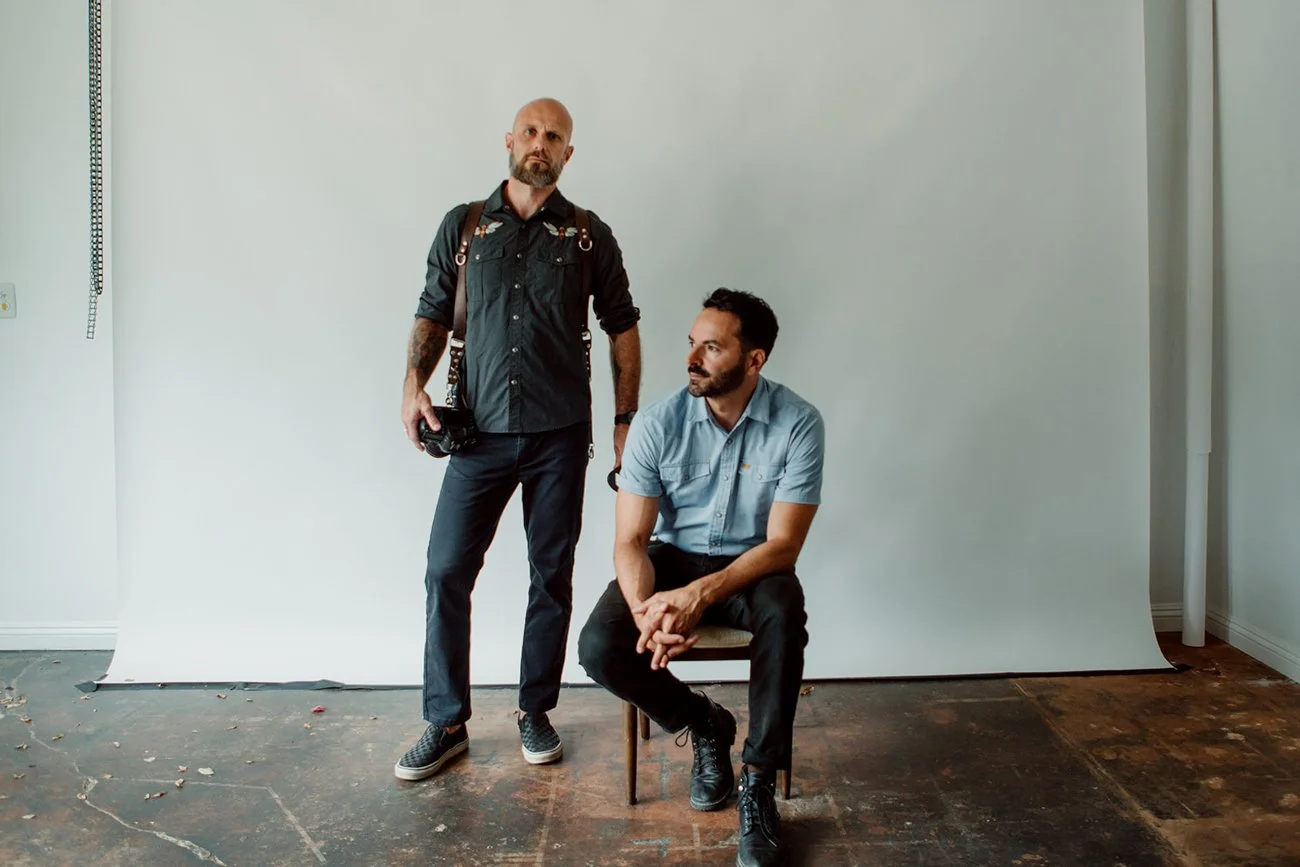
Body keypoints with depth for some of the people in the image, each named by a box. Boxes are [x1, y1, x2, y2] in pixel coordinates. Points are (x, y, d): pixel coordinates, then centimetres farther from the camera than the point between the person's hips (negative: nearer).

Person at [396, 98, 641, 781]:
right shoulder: (463, 226, 8)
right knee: (446, 571, -1)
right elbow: (433, 314, 11)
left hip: (560, 436, 0)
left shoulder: (589, 236, 5)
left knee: (551, 577, 7)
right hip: (481, 434, 1)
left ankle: (535, 712, 26)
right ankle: (445, 723, 16)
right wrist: (414, 383, -6)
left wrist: (625, 423, 3)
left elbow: (622, 329, 8)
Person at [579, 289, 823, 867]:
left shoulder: (797, 423, -17)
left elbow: (782, 545, -19)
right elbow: (630, 541, -13)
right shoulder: (658, 423, -14)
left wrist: (700, 594, -33)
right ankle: (704, 722, 8)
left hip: (751, 567, -1)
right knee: (599, 648, -23)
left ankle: (759, 783, -14)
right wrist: (645, 610, -35)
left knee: (784, 618, -36)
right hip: (672, 559, 2)